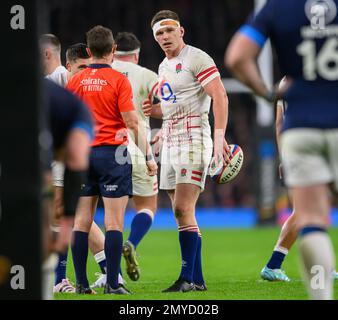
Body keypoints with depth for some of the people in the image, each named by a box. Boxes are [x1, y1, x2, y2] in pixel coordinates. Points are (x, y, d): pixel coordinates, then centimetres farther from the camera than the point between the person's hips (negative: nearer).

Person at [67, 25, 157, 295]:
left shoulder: (75, 81, 6)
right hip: (112, 154, -4)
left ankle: (82, 283, 5)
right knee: (114, 222, -4)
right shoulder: (118, 80, -7)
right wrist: (149, 156, -3)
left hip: (83, 154, 4)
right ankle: (112, 284, -8)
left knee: (82, 220, 6)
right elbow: (132, 123, -10)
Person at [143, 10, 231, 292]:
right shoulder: (164, 67, 18)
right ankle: (197, 279, 8)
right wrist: (156, 110, 8)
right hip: (170, 140, 9)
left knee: (183, 209, -16)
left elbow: (220, 97, -16)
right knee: (182, 213, 6)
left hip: (193, 138, -9)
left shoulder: (196, 59, -8)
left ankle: (187, 278, -16)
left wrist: (219, 137, -25)